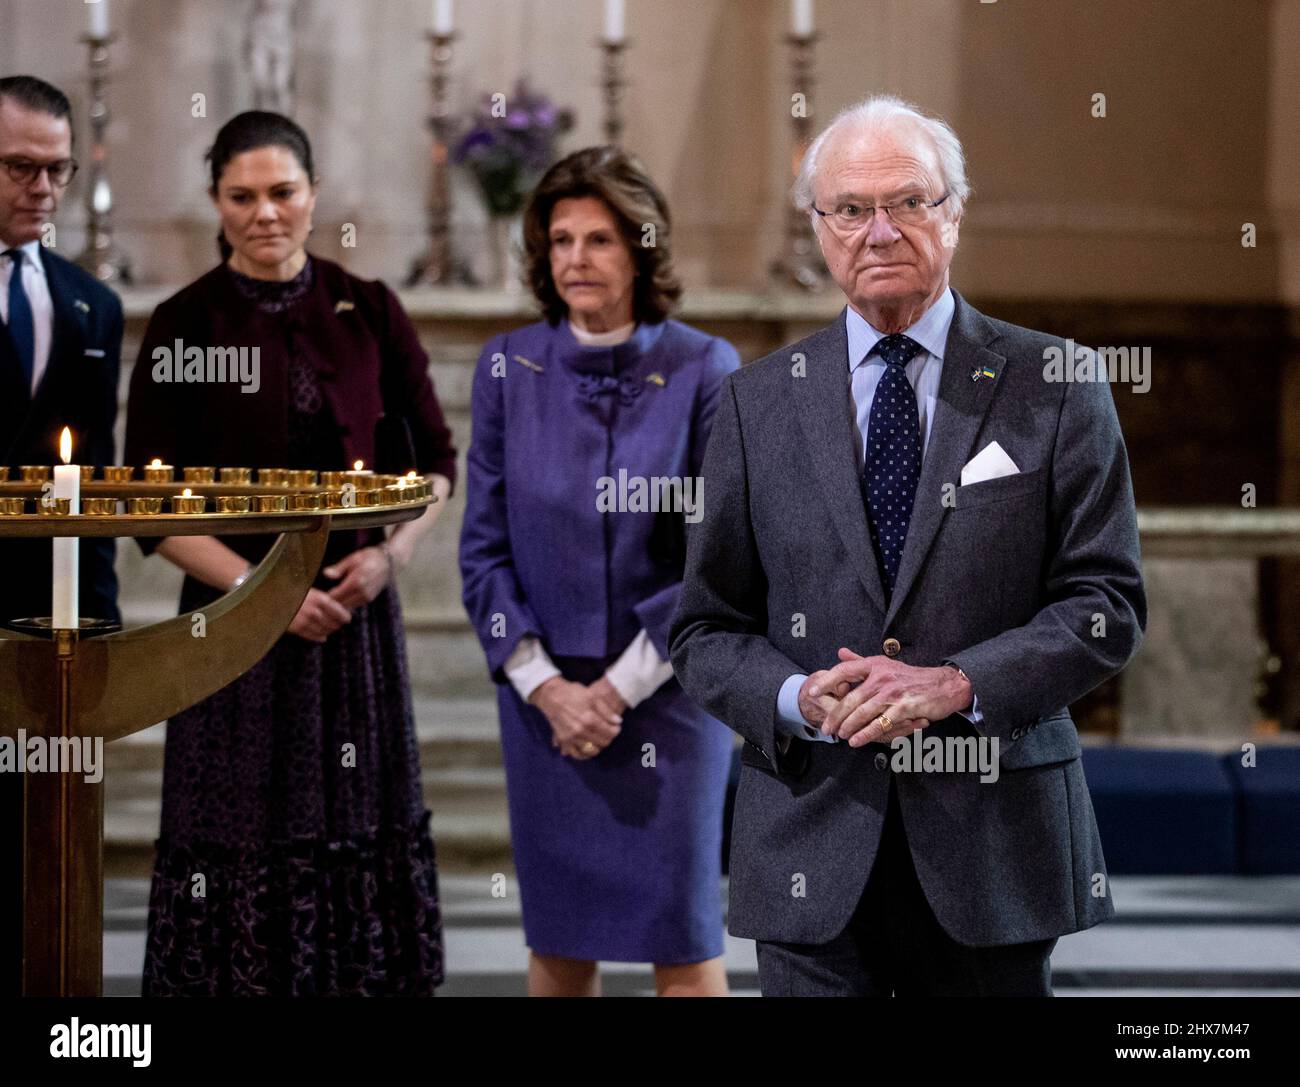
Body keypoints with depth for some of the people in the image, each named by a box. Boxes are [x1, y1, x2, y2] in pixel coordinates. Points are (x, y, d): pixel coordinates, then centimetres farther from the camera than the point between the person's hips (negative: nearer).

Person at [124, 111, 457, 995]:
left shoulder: (368, 312, 5)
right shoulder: (184, 325, -2)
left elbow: (437, 458, 10)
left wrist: (392, 555, -7)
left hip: (357, 613, 2)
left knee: (365, 841, 4)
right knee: (240, 857, -2)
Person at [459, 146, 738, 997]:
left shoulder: (704, 372, -5)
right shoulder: (509, 369, 2)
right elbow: (484, 549, 3)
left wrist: (620, 687, -10)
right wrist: (544, 686, -7)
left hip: (665, 693, -2)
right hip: (544, 695, 2)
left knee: (681, 930, 1)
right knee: (558, 932, 8)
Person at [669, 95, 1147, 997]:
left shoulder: (1053, 388, 3)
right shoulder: (758, 401, 8)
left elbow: (1108, 603, -2)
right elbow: (707, 630, 9)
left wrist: (956, 684, -15)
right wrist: (796, 698, -12)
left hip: (994, 841, -1)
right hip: (813, 846, 1)